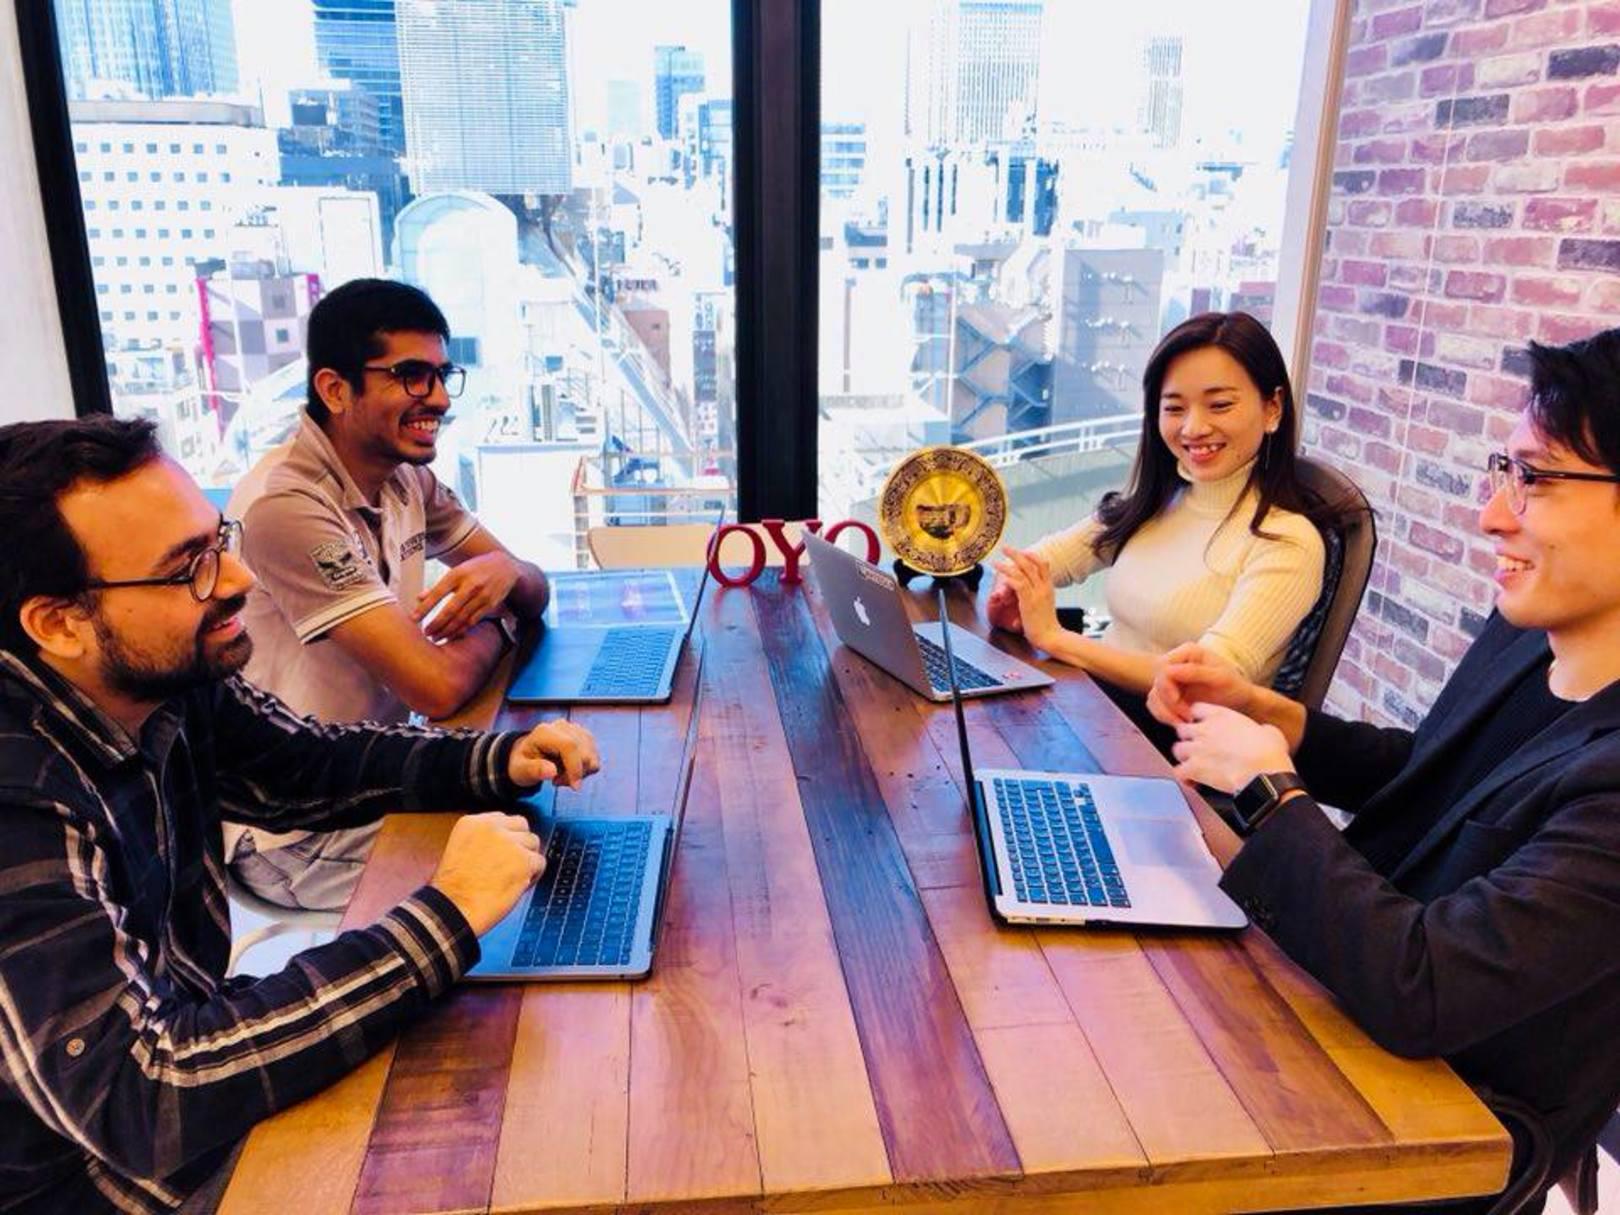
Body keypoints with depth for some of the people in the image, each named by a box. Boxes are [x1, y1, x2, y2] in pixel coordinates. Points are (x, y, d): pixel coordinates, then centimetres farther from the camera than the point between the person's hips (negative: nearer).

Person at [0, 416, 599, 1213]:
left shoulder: (163, 682, -10)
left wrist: (498, 761, -10)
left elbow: (316, 767, 6)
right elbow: (139, 1097, -37)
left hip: (177, 1045, 6)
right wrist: (445, 916, -35)